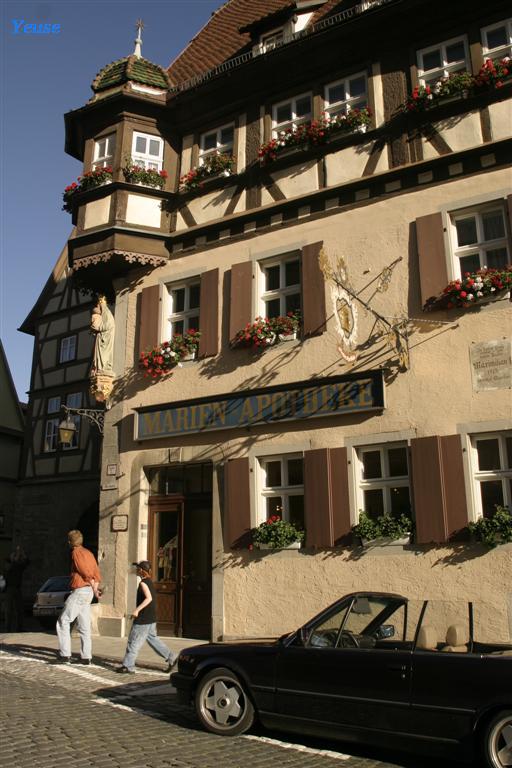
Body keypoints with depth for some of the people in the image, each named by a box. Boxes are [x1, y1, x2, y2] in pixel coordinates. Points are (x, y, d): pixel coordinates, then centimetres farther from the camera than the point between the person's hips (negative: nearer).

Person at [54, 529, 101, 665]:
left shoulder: (76, 552, -9)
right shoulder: (89, 553, 17)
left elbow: (86, 572, -15)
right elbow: (97, 574, 14)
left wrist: (95, 590, -5)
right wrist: (95, 589, 6)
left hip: (79, 591, -8)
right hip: (88, 592, 9)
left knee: (63, 622, -1)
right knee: (84, 626, 11)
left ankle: (64, 655, -2)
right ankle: (86, 657, 13)